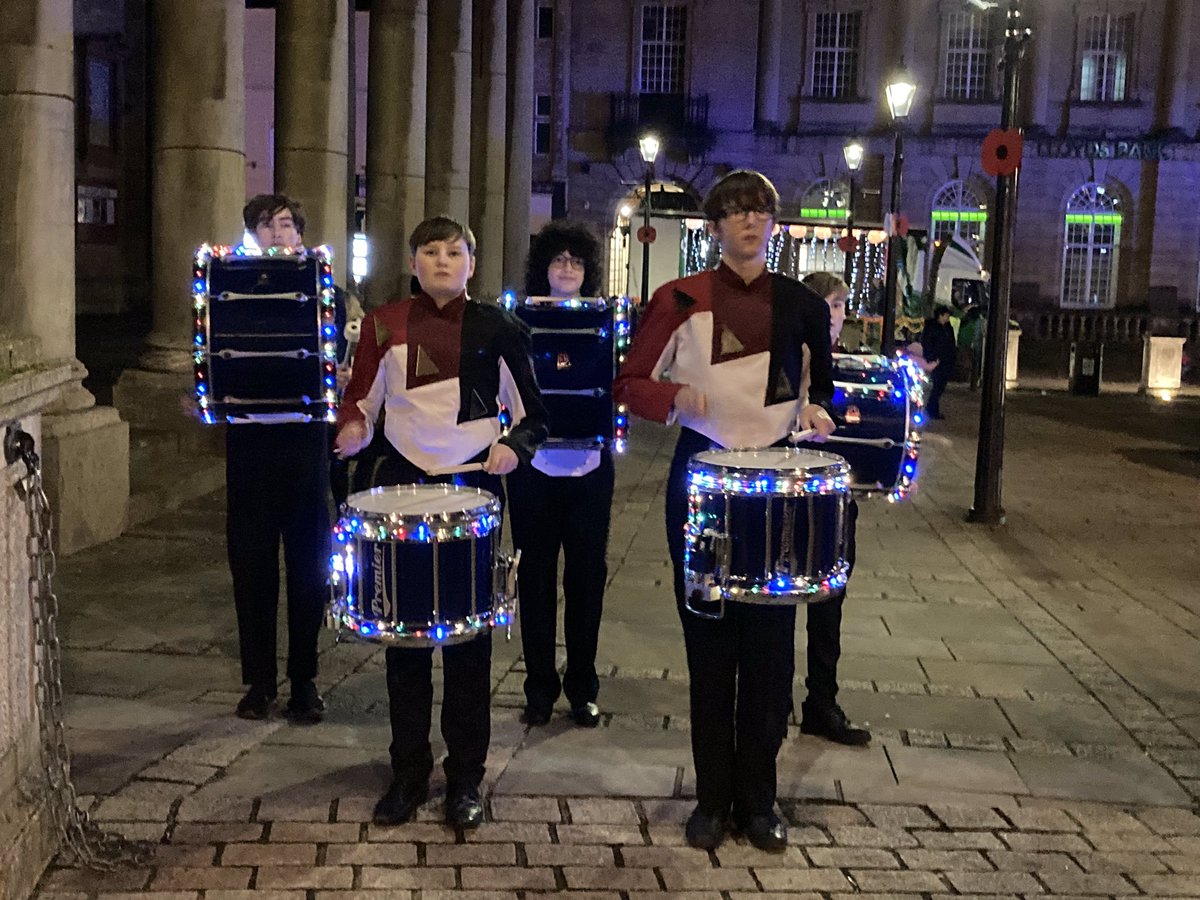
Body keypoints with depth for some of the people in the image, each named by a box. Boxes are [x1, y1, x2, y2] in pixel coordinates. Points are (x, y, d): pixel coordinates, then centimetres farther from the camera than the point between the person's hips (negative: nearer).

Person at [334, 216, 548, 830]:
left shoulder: (496, 329, 1)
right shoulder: (383, 324, 4)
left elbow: (531, 416, 5)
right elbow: (360, 401, 9)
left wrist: (512, 446, -15)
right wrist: (351, 429, -13)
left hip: (473, 488, -1)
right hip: (402, 485, 2)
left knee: (469, 640, 3)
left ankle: (465, 779, 15)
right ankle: (408, 774, 19)